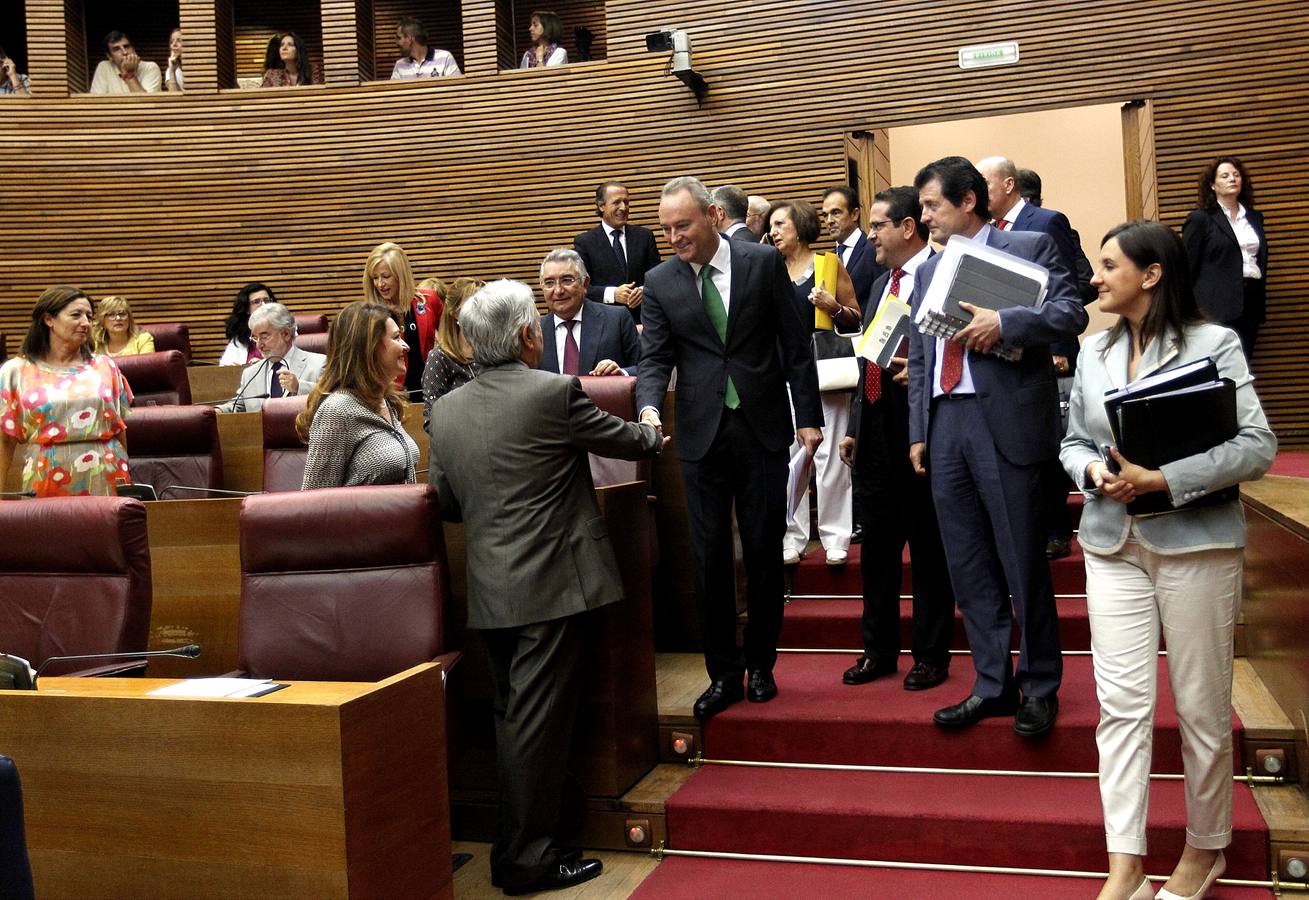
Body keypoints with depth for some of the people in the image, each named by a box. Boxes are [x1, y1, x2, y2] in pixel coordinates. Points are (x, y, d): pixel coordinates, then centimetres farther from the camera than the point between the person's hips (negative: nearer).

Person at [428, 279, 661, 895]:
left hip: (489, 589, 6)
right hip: (550, 585, -6)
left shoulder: (445, 410, 5)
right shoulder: (554, 393, -12)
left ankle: (517, 844, 29)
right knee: (536, 722, 1)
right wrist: (653, 436, 25)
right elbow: (628, 440, 3)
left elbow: (445, 503, 13)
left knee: (514, 717, 17)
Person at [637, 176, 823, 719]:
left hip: (763, 429, -1)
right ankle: (723, 674, 17)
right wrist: (650, 408, -20)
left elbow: (795, 345, 2)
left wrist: (809, 416, 0)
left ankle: (760, 665, 23)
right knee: (709, 558, 4)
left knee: (764, 552, 7)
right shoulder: (660, 283, 4)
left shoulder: (764, 263, 0)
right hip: (702, 435, 1)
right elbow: (655, 358, 0)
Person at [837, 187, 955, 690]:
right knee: (876, 548, 14)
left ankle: (931, 656, 17)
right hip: (875, 435, 8)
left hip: (919, 434, -8)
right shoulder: (881, 285, 18)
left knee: (928, 549, 4)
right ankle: (878, 649, 27)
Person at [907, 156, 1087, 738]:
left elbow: (1071, 314, -9)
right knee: (968, 567, 8)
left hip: (1008, 422, -5)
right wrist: (918, 432, 11)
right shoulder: (927, 271, 18)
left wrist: (1003, 323, -21)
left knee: (1024, 564, 2)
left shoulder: (1029, 248, 2)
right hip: (944, 423, 6)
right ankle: (993, 685, 19)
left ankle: (1040, 688, 17)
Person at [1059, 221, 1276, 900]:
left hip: (1195, 543, -4)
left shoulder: (1214, 343, -6)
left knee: (1202, 708, 7)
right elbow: (1073, 442, 14)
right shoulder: (1095, 352, 9)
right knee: (1121, 703, -1)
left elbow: (1257, 446, -11)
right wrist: (1094, 473, -9)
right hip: (1114, 544, 4)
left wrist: (1162, 479, -20)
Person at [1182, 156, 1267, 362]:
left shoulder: (1254, 217, 16)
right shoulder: (1200, 219, -2)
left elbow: (1261, 259, 21)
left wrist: (1260, 302, 15)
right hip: (1219, 305, -6)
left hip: (1251, 300, 6)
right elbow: (1187, 267, -5)